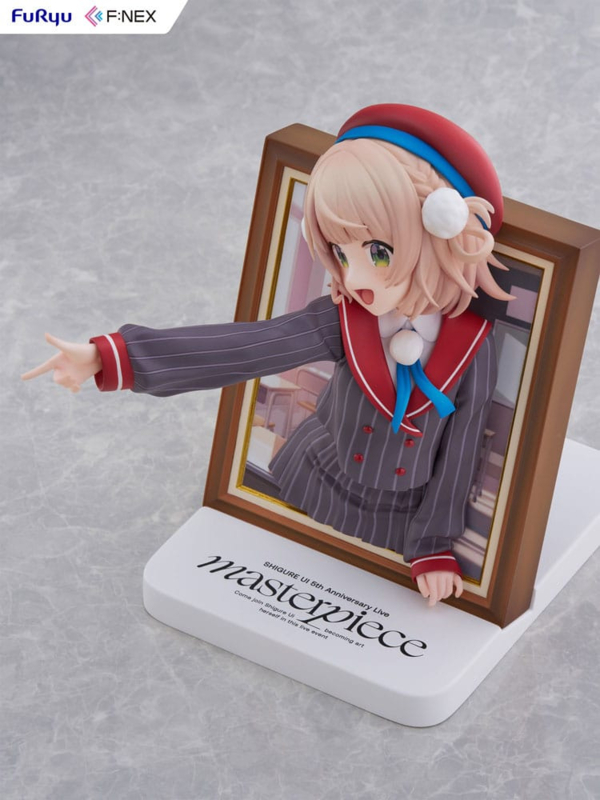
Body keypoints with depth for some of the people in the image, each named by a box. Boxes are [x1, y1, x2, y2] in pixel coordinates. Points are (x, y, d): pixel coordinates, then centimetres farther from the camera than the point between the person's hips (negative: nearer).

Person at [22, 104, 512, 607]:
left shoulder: (473, 349, -23)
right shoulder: (341, 323, -21)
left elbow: (461, 451, -13)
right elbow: (238, 349, -30)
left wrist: (435, 547, -7)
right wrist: (110, 358, -39)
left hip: (402, 518, -1)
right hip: (319, 488, 1)